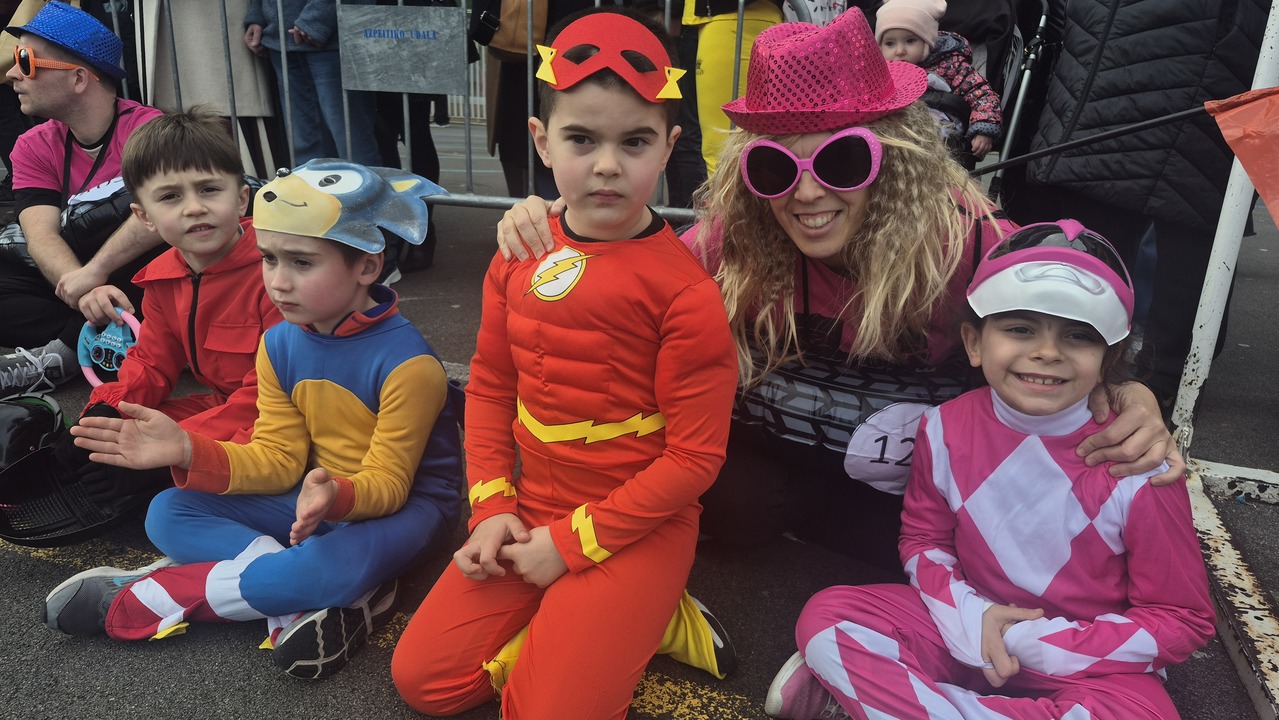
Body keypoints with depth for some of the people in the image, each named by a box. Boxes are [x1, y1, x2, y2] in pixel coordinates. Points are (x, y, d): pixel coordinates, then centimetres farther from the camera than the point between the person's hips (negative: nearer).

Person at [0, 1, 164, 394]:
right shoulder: (34, 148, 4)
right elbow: (42, 236, -11)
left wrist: (93, 271, -34)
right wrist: (82, 292, -32)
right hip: (72, 281, 5)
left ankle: (65, 349, -24)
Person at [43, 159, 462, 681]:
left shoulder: (406, 362, -23)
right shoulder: (280, 345, -1)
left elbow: (388, 484, -20)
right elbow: (279, 459, -1)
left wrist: (337, 496, -43)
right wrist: (187, 451, -16)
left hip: (405, 503, -7)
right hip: (316, 497, 7)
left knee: (342, 562, -40)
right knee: (168, 514, -6)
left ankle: (143, 600, -17)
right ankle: (318, 598, -23)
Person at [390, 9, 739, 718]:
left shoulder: (682, 286, -17)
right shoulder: (518, 259, 1)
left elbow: (695, 454, -15)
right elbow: (489, 384, 10)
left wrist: (573, 542, -13)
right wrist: (492, 506, -1)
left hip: (636, 528, -5)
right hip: (529, 516, 6)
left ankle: (646, 622, 14)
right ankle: (553, 625, 19)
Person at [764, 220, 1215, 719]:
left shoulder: (1138, 468, -19)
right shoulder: (945, 429, -11)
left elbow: (1183, 619, -10)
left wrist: (1034, 645, -18)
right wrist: (966, 616, -16)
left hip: (1084, 662, 0)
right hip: (964, 630, 1)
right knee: (827, 615, -15)